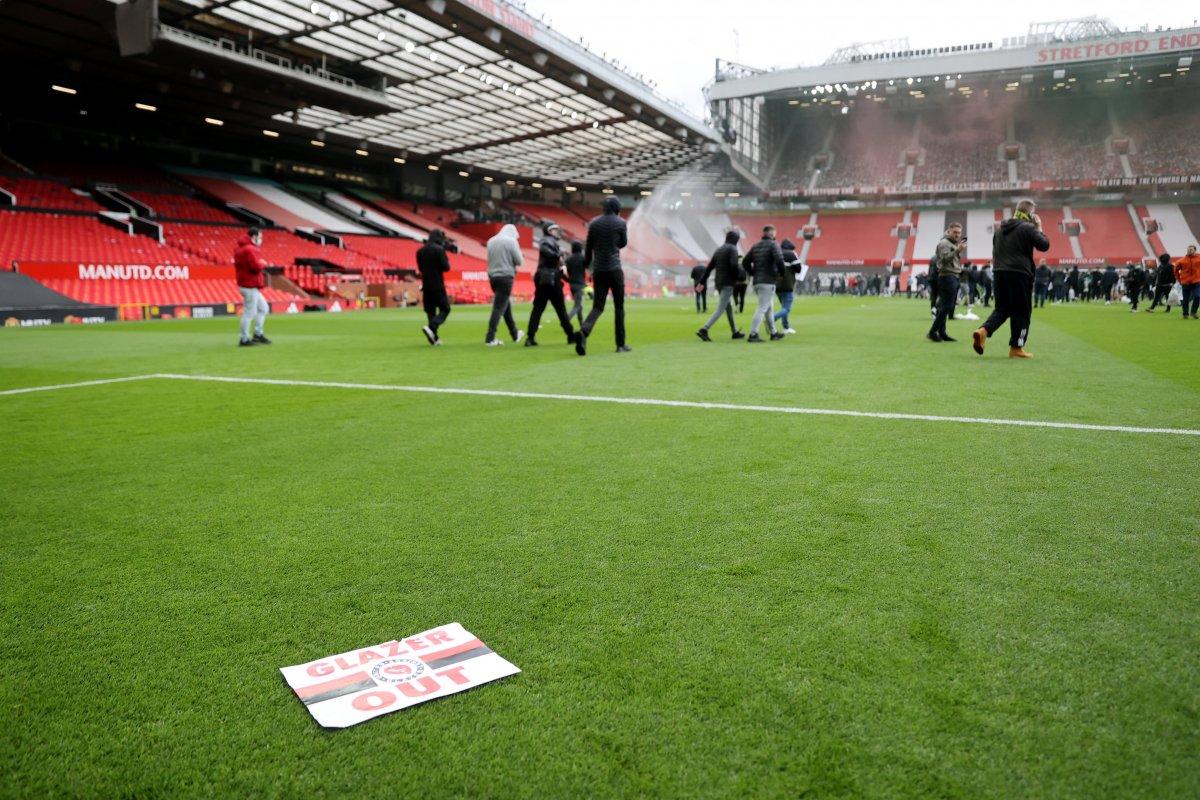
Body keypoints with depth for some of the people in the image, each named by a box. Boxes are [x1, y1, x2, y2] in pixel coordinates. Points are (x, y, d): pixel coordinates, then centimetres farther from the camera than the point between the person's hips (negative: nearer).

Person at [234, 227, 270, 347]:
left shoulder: (240, 249, 15)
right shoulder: (250, 249, -17)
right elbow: (256, 266, -27)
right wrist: (263, 263, -5)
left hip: (246, 284, 11)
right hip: (250, 286, -11)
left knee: (263, 308, 19)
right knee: (249, 313, -6)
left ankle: (258, 334, 22)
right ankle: (244, 339, -1)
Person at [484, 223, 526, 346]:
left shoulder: (491, 241, 10)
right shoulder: (511, 241, -8)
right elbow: (519, 261, -8)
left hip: (493, 275, 7)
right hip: (506, 276, -7)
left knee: (506, 304, 20)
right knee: (499, 307, -5)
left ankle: (514, 334, 32)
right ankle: (490, 338, -9)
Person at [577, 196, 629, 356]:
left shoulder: (594, 223, 5)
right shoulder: (620, 223, -4)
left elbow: (588, 247, 8)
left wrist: (587, 266, 18)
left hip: (598, 270, 3)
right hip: (614, 269, -3)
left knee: (597, 306, 4)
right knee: (619, 307, 8)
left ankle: (584, 332, -24)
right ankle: (621, 344, 11)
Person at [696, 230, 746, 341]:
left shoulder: (718, 250, 16)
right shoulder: (732, 249, -7)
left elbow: (709, 267, 15)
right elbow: (734, 266, -20)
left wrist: (702, 282, 16)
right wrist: (738, 278, -5)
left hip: (718, 283, 8)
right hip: (728, 283, -8)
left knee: (729, 308, 18)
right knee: (720, 309, -11)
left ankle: (735, 332, 25)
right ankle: (704, 329, -23)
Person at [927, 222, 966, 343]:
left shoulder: (954, 244, 22)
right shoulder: (944, 243, -6)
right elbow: (944, 259, -20)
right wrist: (957, 251, -29)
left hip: (954, 278, 10)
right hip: (947, 277, -10)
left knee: (945, 307, 9)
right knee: (946, 306, -13)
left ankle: (941, 332, 11)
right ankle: (932, 332, -11)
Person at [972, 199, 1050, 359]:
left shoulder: (1000, 229, 17)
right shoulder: (1028, 228, -6)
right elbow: (1044, 245, -5)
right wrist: (1039, 229, 7)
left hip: (1000, 274, 6)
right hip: (1020, 274, -6)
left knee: (1002, 308, 12)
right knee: (1021, 311, 3)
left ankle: (984, 331, -13)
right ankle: (1016, 347, 5)